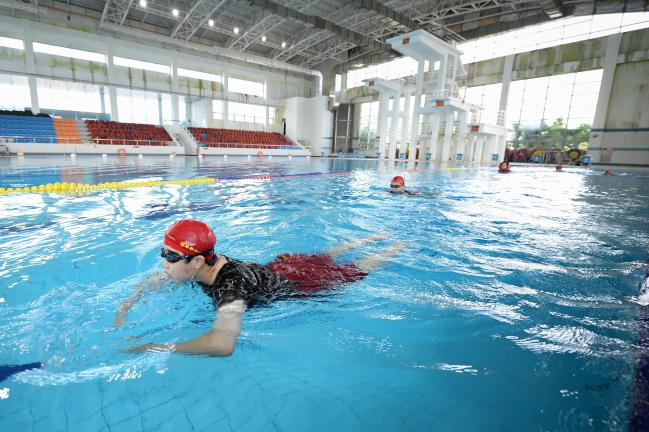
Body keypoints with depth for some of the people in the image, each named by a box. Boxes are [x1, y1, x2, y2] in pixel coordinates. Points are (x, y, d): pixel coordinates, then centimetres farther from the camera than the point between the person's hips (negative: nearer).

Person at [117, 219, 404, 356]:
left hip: (303, 281, -6)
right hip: (282, 265, 6)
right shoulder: (203, 265, -17)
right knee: (327, 255, 30)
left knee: (355, 270, 17)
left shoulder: (229, 285, -42)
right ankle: (369, 239, 54)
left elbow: (223, 344, -58)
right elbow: (156, 282, 2)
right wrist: (129, 303, -13)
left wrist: (157, 347, -47)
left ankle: (397, 249, 41)